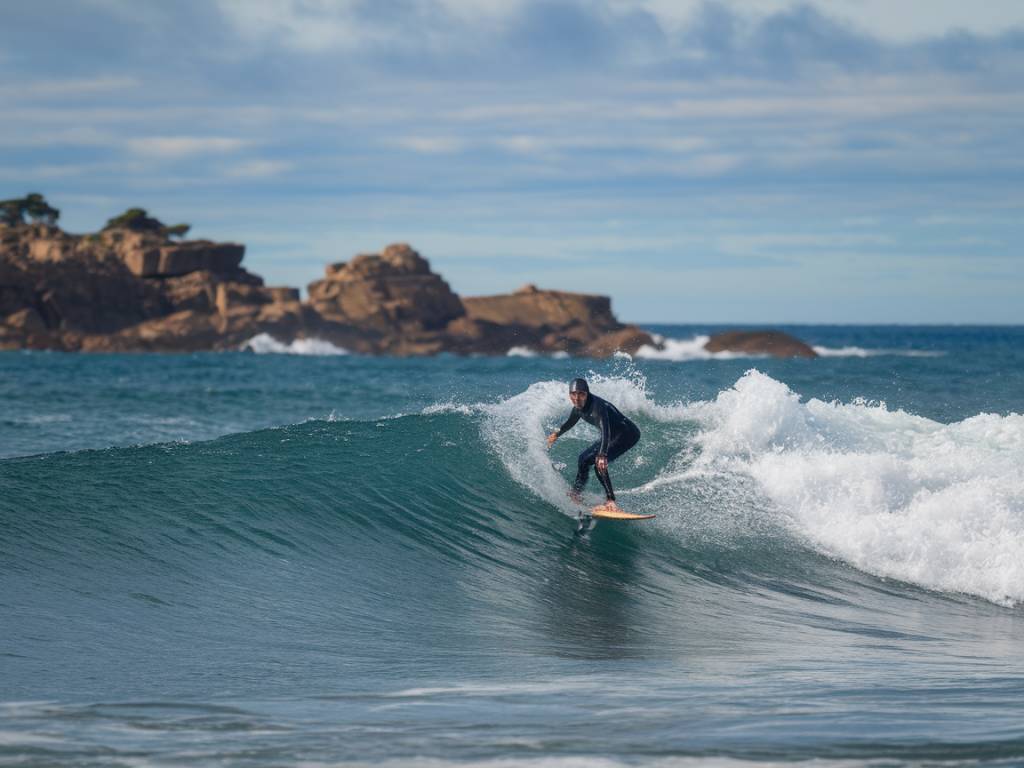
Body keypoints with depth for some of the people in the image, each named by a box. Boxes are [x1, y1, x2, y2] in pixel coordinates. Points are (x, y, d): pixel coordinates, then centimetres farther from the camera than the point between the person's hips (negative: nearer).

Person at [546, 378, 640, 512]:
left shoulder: (597, 406, -30)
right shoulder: (579, 407, -2)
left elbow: (605, 430, -44)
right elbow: (570, 422, 21)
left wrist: (602, 455, -57)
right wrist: (557, 434, 39)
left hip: (628, 434, -10)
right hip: (613, 436, 10)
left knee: (600, 463, -26)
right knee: (584, 458, 14)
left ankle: (610, 501, -29)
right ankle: (576, 493, 29)